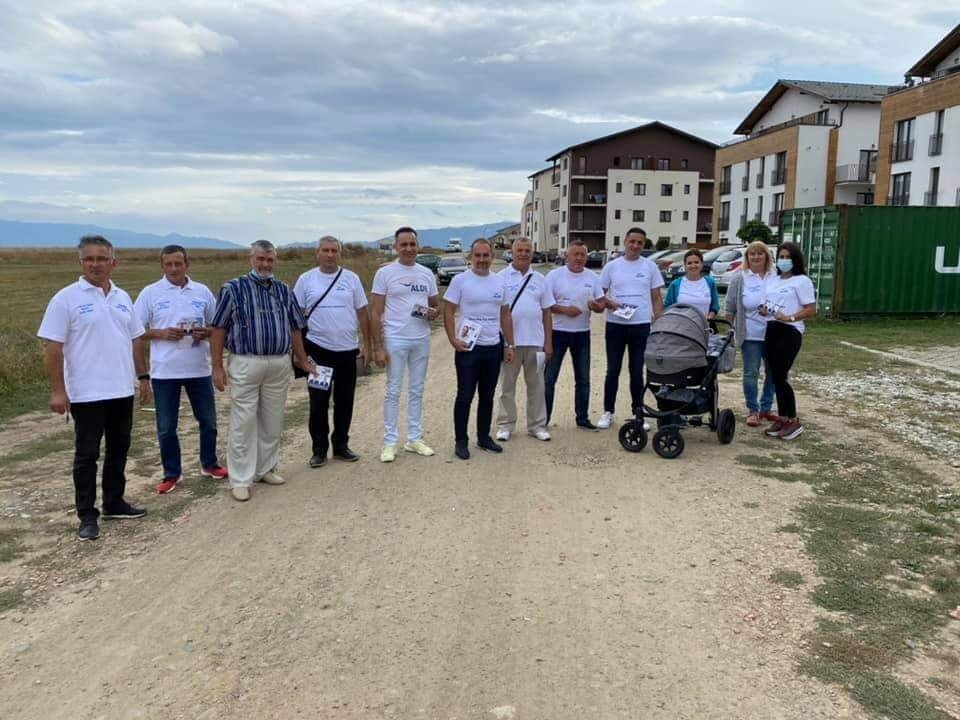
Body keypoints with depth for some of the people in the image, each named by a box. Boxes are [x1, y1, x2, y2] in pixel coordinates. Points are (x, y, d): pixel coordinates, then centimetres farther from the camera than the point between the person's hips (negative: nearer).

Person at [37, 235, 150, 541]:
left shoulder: (122, 298, 9)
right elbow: (53, 347, -10)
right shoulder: (66, 298, -8)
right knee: (87, 455, 3)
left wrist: (143, 377, 12)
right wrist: (57, 390, -15)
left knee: (118, 450, 14)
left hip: (122, 390, 6)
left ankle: (114, 503, 28)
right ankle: (87, 516, 12)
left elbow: (135, 340, 15)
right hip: (86, 393, -5)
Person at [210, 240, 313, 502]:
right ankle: (241, 480, 7)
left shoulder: (284, 290, 11)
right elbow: (218, 329, -3)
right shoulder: (233, 288, -2)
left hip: (280, 364, 4)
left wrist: (303, 360, 15)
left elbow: (294, 328, 16)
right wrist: (217, 366, -7)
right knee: (243, 423, -1)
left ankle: (266, 469, 26)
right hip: (245, 364, -4)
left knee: (272, 422, 12)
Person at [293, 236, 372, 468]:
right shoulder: (306, 280, 1)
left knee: (345, 401, 10)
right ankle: (319, 449, 14)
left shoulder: (351, 278, 4)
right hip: (318, 350, -1)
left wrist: (366, 344, 3)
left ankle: (341, 445, 23)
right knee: (318, 401, 4)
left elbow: (362, 313, 7)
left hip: (348, 350, 2)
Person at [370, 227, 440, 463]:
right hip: (395, 340, -4)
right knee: (393, 392, 0)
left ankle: (414, 438, 20)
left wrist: (433, 313, -11)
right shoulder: (385, 273, -5)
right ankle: (390, 442, 8)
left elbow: (437, 306, 15)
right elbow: (375, 313, -6)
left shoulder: (426, 274, 8)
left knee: (416, 390, 11)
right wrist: (379, 347, -12)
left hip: (422, 340, 4)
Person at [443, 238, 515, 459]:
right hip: (468, 348, -4)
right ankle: (461, 441, 11)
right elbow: (448, 312, -7)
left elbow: (505, 315, 13)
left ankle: (484, 437, 25)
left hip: (494, 348, 5)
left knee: (487, 396, 13)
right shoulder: (460, 280, -6)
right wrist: (453, 340, -17)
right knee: (465, 396, 0)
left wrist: (510, 344, 9)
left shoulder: (500, 281, 8)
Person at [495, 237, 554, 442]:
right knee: (507, 385, 6)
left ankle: (537, 425, 17)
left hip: (535, 341, 3)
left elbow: (547, 312, 10)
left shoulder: (540, 279, 9)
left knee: (536, 385, 8)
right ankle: (505, 425, 14)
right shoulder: (501, 277, -1)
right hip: (509, 341, -3)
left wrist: (548, 342, 5)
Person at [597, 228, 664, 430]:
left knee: (637, 371, 8)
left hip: (641, 326, 0)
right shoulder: (612, 266, 3)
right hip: (615, 325, 0)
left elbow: (657, 298, 7)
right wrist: (607, 303, -14)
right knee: (613, 370, 6)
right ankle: (608, 412, 16)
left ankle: (637, 413, 18)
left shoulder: (650, 267, 4)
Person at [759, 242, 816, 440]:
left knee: (780, 376, -10)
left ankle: (793, 421, -1)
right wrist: (764, 310, 3)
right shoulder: (773, 281, 17)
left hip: (789, 332, -7)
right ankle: (783, 418, 14)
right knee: (775, 376, 6)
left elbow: (811, 310, -8)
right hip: (771, 331, 7)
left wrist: (789, 317, -21)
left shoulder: (802, 281, -2)